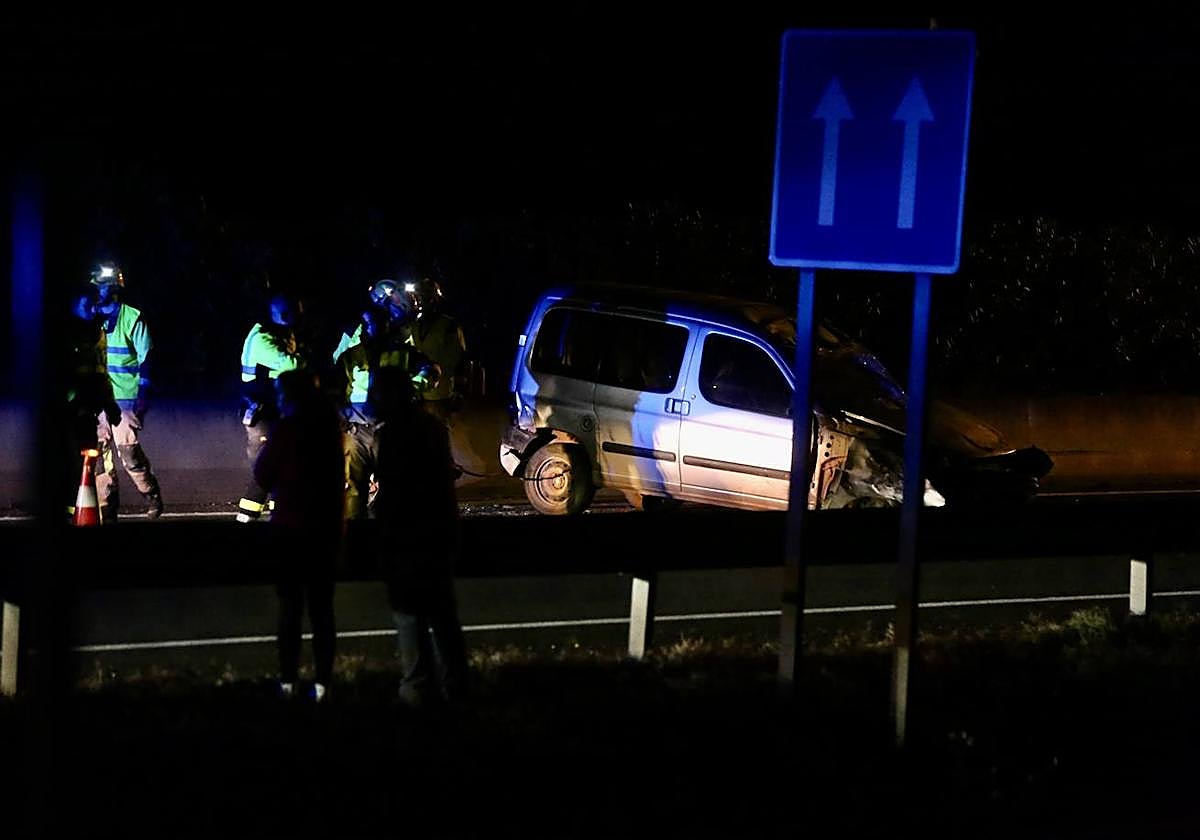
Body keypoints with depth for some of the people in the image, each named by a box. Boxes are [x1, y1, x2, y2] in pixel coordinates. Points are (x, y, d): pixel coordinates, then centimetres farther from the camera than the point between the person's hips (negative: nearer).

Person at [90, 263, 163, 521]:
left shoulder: (133, 318, -1)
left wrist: (141, 396, -8)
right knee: (100, 456, 1)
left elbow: (146, 359, -2)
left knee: (128, 452, -12)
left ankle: (152, 497, 9)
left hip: (125, 398, -5)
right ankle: (107, 509, 7)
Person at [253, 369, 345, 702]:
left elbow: (262, 474, -5)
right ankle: (322, 682, 4)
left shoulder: (287, 428, -12)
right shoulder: (330, 427, 3)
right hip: (326, 527, 4)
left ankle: (288, 681, 2)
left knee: (290, 606, 4)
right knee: (322, 607, 8)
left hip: (290, 527, -4)